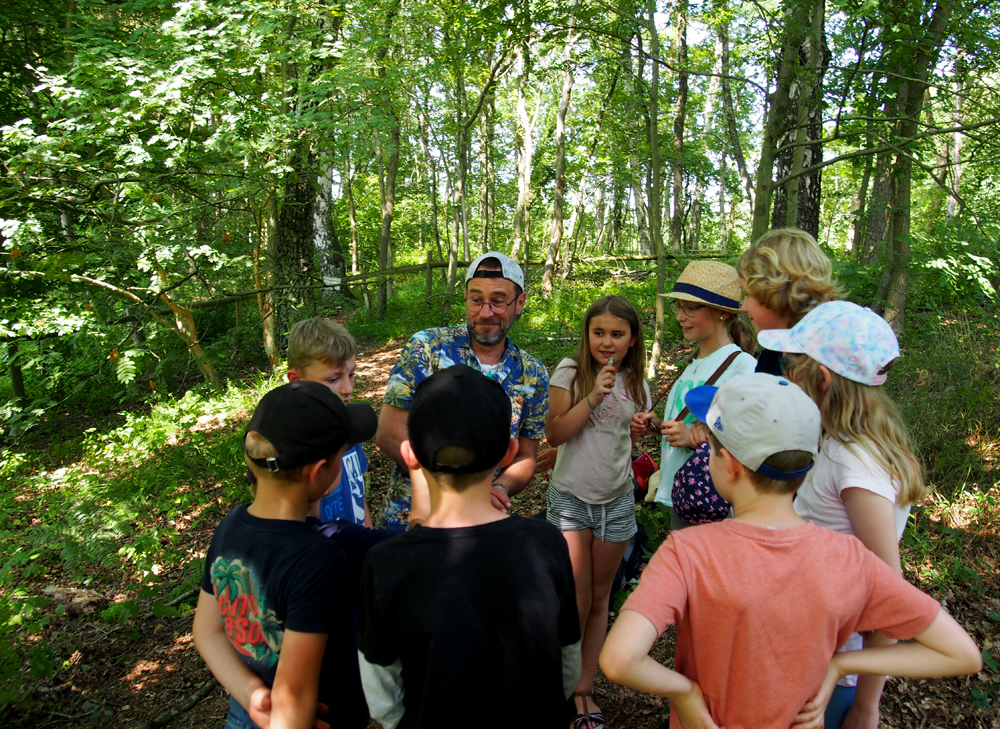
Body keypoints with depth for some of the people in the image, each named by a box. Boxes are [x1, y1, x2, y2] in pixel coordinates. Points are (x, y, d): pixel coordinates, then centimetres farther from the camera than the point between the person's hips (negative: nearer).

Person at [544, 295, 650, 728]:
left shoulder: (635, 383, 3)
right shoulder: (570, 373, -8)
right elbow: (554, 434, -15)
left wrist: (642, 429, -7)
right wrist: (593, 397, -23)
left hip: (617, 501, 4)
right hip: (571, 498, -3)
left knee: (599, 599, 13)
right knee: (576, 603, -3)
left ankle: (584, 689, 29)